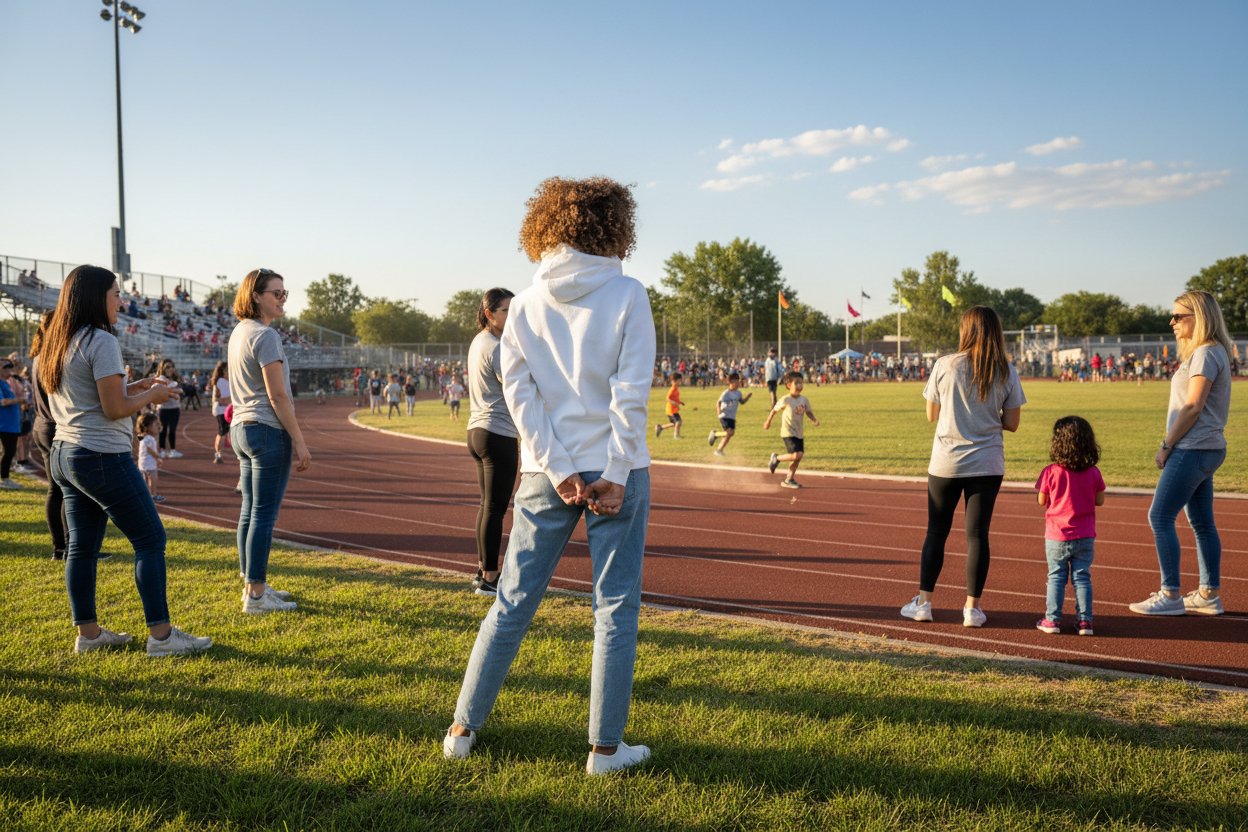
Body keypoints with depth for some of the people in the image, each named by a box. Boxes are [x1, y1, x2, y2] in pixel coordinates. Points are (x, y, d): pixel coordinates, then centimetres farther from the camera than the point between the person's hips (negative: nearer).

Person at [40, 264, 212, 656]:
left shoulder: (57, 344, 13)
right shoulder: (101, 341, -15)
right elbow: (114, 409, -18)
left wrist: (131, 388, 14)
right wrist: (152, 394, -2)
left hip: (64, 455, 9)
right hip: (102, 458, -9)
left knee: (82, 545, 12)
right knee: (150, 539, -3)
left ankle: (87, 632, 19)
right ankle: (161, 635, -2)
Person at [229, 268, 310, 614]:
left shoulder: (239, 332, 15)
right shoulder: (265, 335, -14)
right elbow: (277, 395, -18)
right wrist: (299, 441, -16)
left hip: (242, 428, 10)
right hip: (268, 431, -10)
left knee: (249, 512, 14)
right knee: (264, 515, -5)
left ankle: (252, 585, 22)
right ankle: (256, 595, -1)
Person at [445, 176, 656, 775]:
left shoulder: (525, 304, 4)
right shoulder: (627, 295, -5)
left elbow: (518, 393, -1)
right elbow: (631, 393, -11)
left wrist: (558, 470, -3)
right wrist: (616, 473, -8)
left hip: (545, 474, 3)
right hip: (615, 469, -3)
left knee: (513, 600, 12)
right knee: (615, 607, 6)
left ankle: (463, 727, 21)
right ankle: (606, 747, 12)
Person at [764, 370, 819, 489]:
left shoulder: (804, 400, 2)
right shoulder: (785, 400, -13)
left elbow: (808, 412, 12)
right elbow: (774, 410, 1)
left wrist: (814, 420, -8)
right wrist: (768, 422, 11)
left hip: (800, 433, 7)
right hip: (788, 433, -7)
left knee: (798, 457, 10)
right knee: (796, 455, -20)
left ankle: (789, 480, 24)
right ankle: (777, 458, 6)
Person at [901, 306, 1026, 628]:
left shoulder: (944, 366, -5)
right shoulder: (1007, 372, -2)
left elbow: (931, 415, 2)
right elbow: (1011, 423, 1)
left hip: (946, 463, 0)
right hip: (987, 465, 1)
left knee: (936, 531, 10)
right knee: (977, 534, 5)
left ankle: (923, 601, 14)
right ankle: (972, 607, 8)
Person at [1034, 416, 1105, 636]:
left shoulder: (1051, 472, -12)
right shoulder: (1094, 473, -5)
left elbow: (1041, 500, -4)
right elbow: (1100, 501, 4)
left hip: (1057, 536, -2)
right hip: (1085, 537, 2)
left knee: (1056, 577, 9)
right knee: (1082, 578, 10)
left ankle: (1052, 619, 9)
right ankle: (1084, 620, 9)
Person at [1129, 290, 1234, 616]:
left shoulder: (1206, 353, -14)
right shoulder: (1200, 352, 17)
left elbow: (1193, 407, -18)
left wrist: (1166, 445, -14)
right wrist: (1172, 446, 13)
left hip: (1193, 450, -11)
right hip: (1202, 449, 11)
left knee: (1160, 517, -7)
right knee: (1202, 523, 13)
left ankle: (1170, 596, -3)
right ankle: (1209, 595, 19)